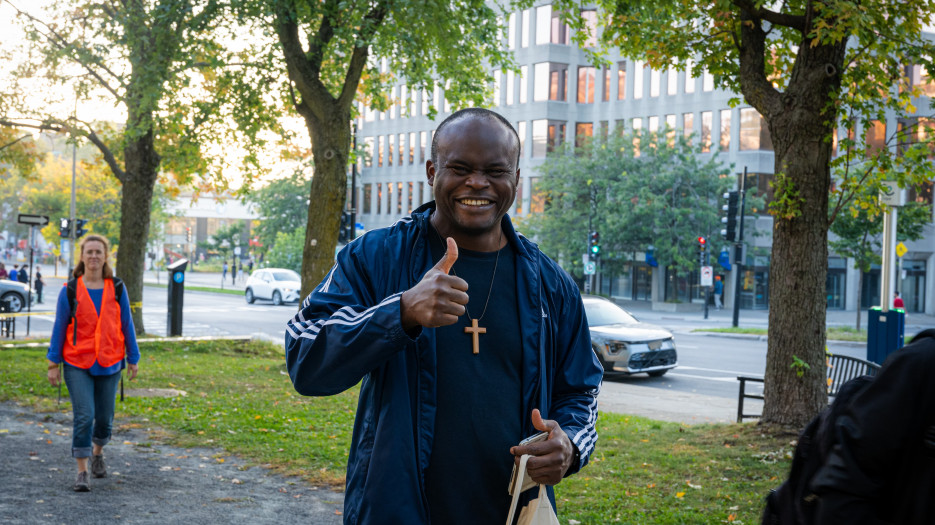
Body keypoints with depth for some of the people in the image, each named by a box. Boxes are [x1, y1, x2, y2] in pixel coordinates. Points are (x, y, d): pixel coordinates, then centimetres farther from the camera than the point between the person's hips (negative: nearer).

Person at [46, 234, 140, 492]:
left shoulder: (116, 289, 2)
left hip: (109, 365, 2)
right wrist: (53, 364, 1)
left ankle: (98, 452, 39)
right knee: (84, 416, -10)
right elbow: (59, 328, 3)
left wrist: (133, 359, 8)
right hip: (77, 364, -2)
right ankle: (82, 472, -2)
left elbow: (127, 325, 8)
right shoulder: (70, 290, -1)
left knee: (104, 418, 9)